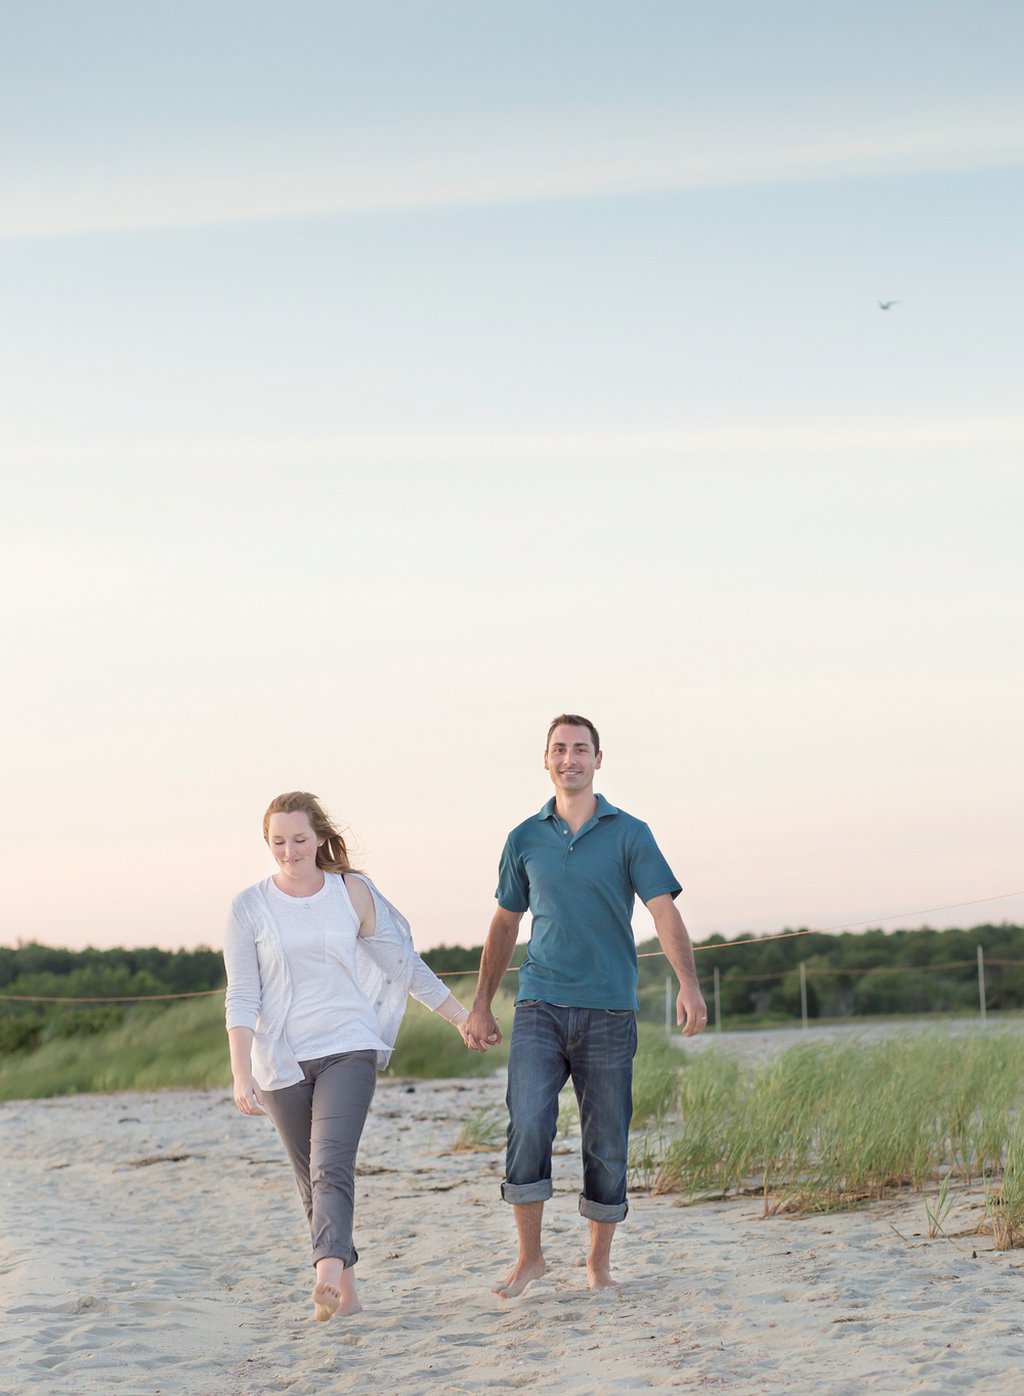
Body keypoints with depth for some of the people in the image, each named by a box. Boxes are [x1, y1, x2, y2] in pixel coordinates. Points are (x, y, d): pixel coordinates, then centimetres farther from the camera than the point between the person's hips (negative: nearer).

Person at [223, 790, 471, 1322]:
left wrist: (462, 1016, 11)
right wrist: (241, 1074, -13)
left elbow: (404, 962, 10)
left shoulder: (352, 891, 3)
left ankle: (328, 1277, -34)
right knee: (312, 1181, 7)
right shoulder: (249, 907, 1)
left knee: (332, 1165, -20)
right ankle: (346, 1293, 17)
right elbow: (241, 998, -3)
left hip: (348, 1049, -1)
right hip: (281, 1060, 1)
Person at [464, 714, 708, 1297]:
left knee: (607, 1144, 4)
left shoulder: (629, 834, 2)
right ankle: (530, 1255, -2)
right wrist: (481, 1006, 16)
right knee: (528, 1127, -14)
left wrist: (690, 984, -22)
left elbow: (665, 911, -7)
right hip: (540, 1007, 1)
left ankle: (600, 1262, 19)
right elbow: (505, 925, 19)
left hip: (609, 1009, -1)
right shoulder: (525, 839, 10)